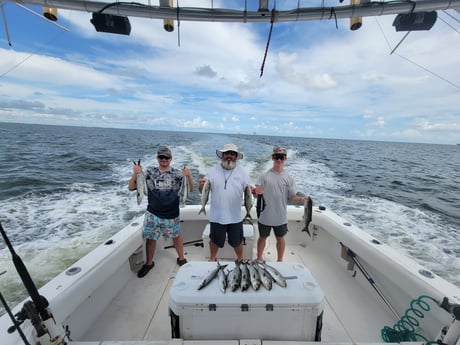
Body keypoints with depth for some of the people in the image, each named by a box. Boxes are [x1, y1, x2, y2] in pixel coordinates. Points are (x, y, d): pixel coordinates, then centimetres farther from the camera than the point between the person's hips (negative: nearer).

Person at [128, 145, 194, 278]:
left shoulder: (177, 173, -5)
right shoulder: (149, 172, -2)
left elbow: (190, 189, -7)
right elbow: (131, 187, -2)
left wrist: (188, 175, -24)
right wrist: (135, 173, -20)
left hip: (172, 214, -1)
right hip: (152, 214, 1)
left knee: (176, 236, 14)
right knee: (150, 238, 11)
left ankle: (181, 258, 37)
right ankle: (149, 263, 35)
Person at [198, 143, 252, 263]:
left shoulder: (242, 172, -3)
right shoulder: (213, 171, -6)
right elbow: (203, 191, -3)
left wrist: (251, 190, -24)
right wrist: (201, 186, -26)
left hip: (235, 216, 1)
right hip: (217, 216, 0)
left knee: (237, 241, 19)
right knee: (215, 240, 19)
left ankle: (240, 259, 48)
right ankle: (212, 259, 48)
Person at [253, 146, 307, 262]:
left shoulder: (288, 178, -3)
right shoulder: (264, 176, -7)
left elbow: (292, 197, -4)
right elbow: (256, 194, -10)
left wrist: (300, 199, -25)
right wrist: (256, 192, -34)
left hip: (281, 217, 1)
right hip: (265, 215, -1)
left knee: (280, 238, 19)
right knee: (262, 237, 17)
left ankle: (280, 260, 40)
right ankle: (259, 258, 39)